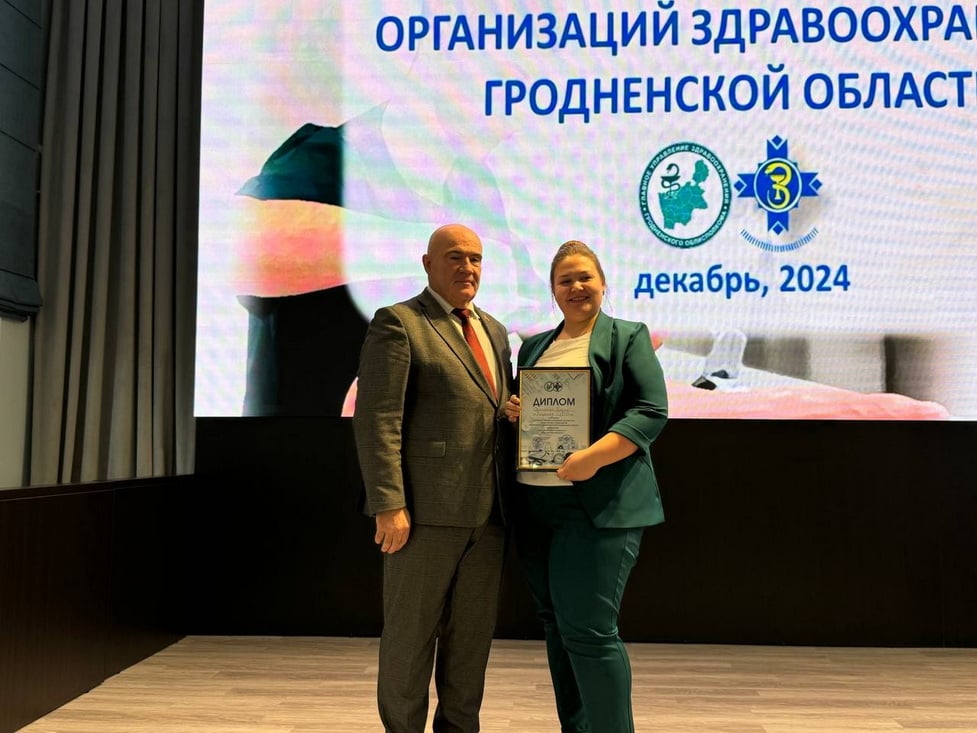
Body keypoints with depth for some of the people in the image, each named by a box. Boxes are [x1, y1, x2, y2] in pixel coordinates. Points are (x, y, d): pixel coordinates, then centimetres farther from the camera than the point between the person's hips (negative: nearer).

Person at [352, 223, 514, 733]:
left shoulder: (494, 331, 17)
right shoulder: (398, 323, -5)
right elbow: (377, 419, -12)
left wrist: (511, 498, 8)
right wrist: (388, 504, -18)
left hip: (487, 513, 7)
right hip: (427, 510, -6)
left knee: (472, 634, 14)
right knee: (410, 633, 7)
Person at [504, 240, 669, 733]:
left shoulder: (627, 338, 0)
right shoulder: (533, 346, 17)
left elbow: (652, 411, -9)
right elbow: (517, 403, 25)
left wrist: (594, 457, -21)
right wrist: (511, 410, 1)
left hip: (598, 504, -6)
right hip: (535, 505, 6)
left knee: (588, 629, -8)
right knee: (555, 625, 13)